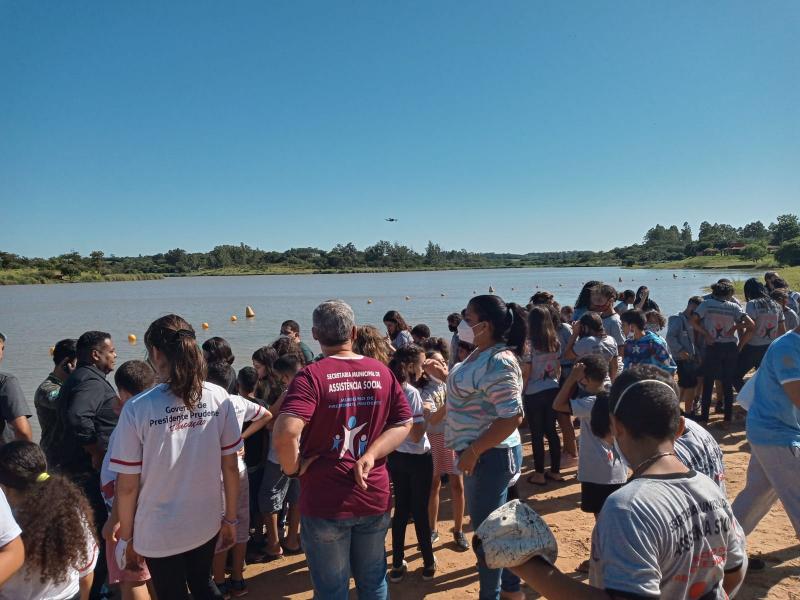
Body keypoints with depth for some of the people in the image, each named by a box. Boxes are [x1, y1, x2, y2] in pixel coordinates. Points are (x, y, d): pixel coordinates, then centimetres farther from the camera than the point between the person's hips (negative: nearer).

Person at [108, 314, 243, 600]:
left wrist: (126, 537, 3)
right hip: (206, 523, 3)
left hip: (159, 533, -2)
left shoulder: (138, 408, -20)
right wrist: (231, 518, 9)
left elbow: (127, 486, -13)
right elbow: (230, 466, -4)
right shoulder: (218, 398, -12)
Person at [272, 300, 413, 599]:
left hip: (325, 503, -4)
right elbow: (404, 423, 3)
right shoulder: (381, 372, 0)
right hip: (375, 497, 4)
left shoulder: (311, 376, -16)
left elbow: (285, 433, -29)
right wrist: (370, 455, -9)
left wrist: (294, 468, -12)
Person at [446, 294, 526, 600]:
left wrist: (473, 451, -25)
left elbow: (512, 417, -28)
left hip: (490, 455, -10)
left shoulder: (498, 362, -24)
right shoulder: (481, 354, 6)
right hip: (480, 453, 10)